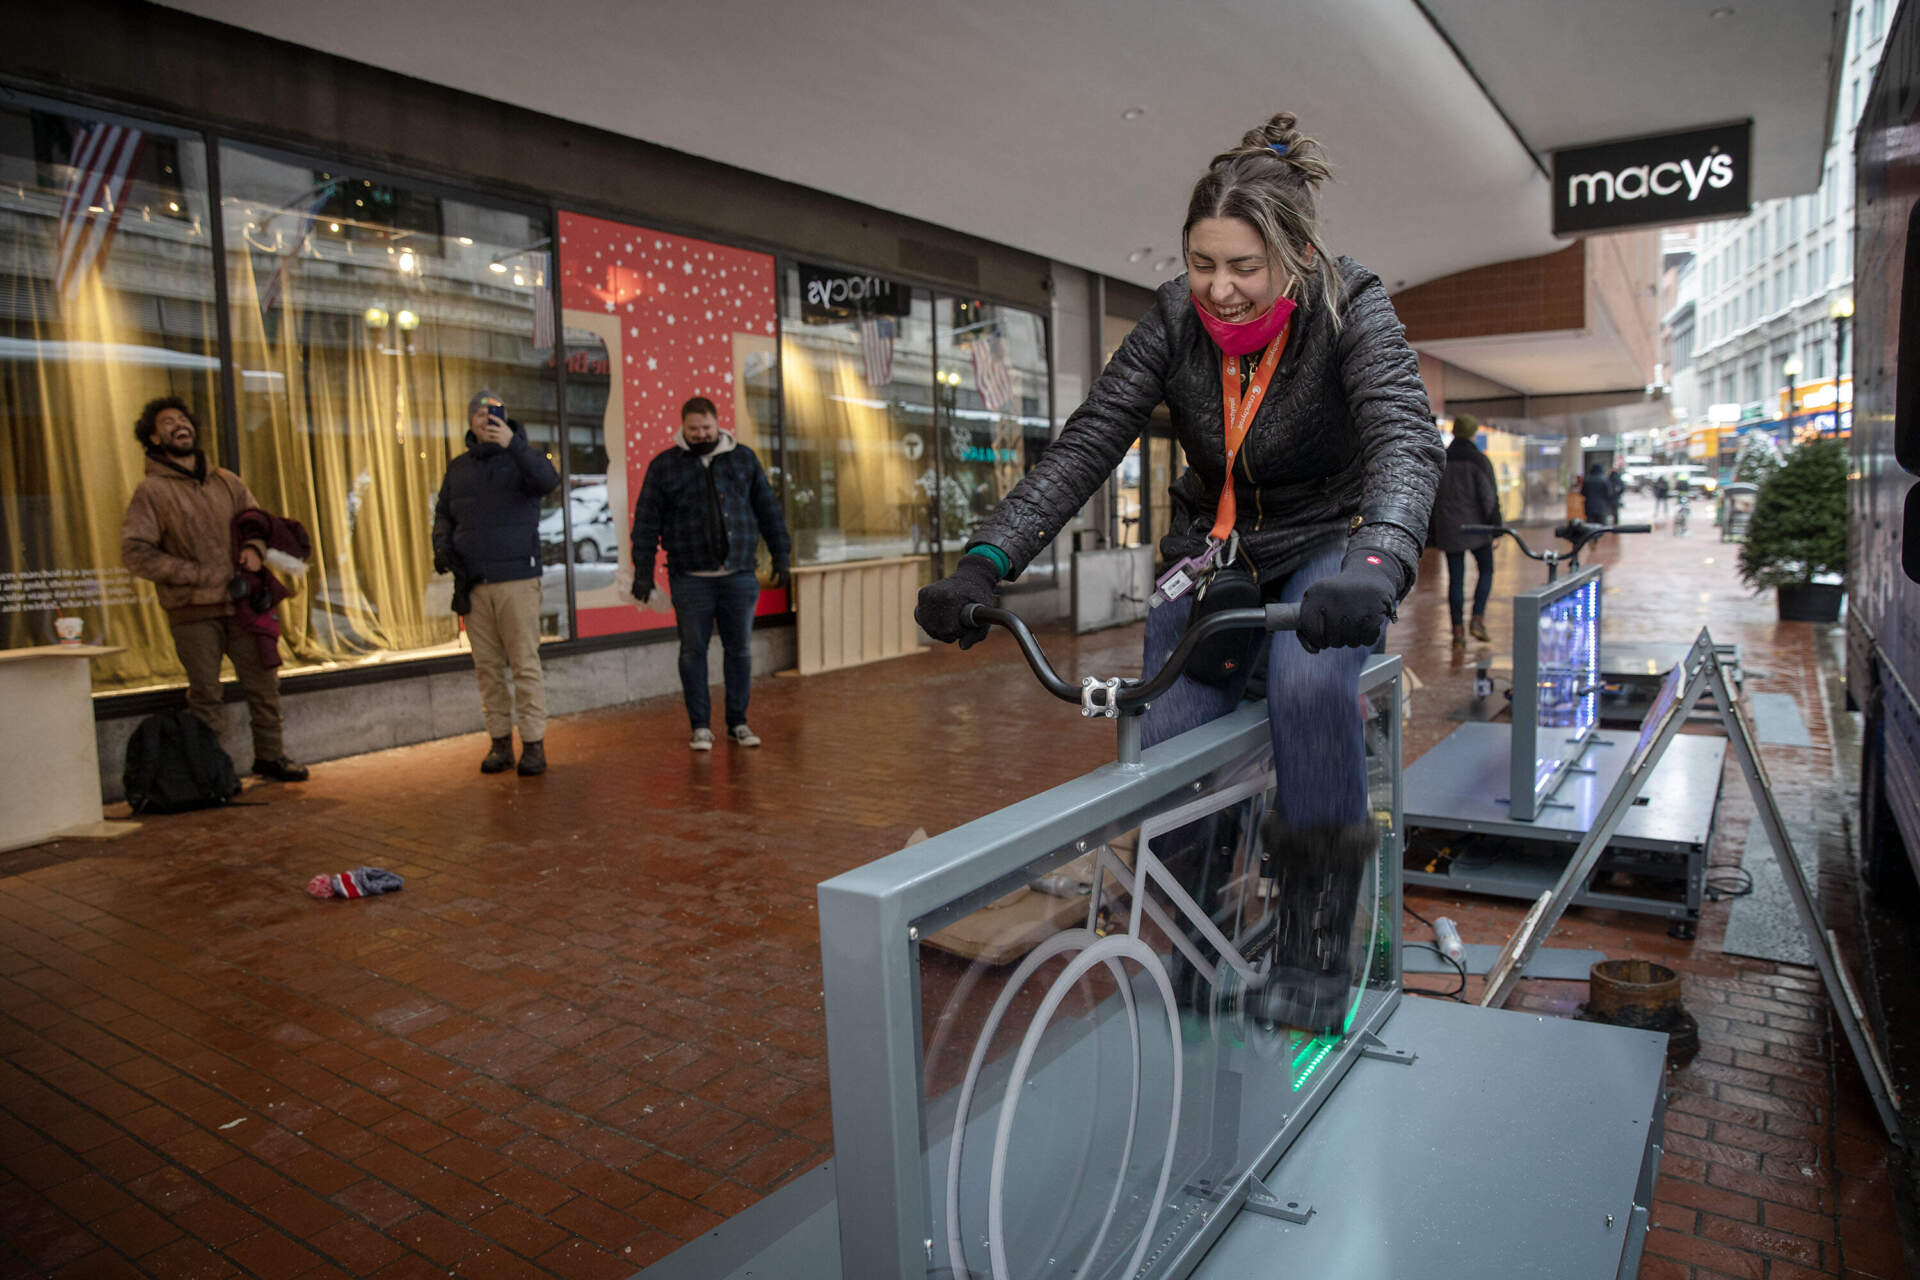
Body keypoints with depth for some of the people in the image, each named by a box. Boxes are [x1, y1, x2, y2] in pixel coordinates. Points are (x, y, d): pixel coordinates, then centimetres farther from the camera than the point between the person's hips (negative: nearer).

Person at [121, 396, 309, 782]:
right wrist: (195, 574, -13)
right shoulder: (152, 490, -1)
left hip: (241, 603, 4)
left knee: (264, 683, 6)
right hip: (193, 611, -4)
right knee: (204, 694, 0)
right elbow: (134, 552, -6)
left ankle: (270, 754, 20)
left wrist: (254, 547, 1)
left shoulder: (226, 482, 13)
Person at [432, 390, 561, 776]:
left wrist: (513, 444, -31)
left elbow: (548, 481, -19)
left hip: (517, 578, -4)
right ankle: (500, 742, 13)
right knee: (487, 666, 6)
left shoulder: (521, 456, 2)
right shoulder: (458, 467, 16)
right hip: (474, 583, 4)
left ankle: (534, 744, -2)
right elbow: (444, 513, 21)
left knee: (525, 663, -6)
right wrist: (442, 546, 2)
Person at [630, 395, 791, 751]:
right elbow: (646, 521, 2)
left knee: (739, 649, 6)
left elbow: (767, 509, 12)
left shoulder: (743, 458, 8)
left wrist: (780, 555, 9)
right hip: (690, 578, -1)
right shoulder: (664, 466, 3)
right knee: (693, 651, 1)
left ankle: (738, 723, 16)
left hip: (739, 575, 2)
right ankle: (700, 727, 11)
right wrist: (643, 571, -3)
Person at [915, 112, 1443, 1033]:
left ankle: (1312, 951, -19)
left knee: (1309, 686, -34)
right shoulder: (1175, 319, -12)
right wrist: (985, 561, -34)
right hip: (1211, 551, 3)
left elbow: (1407, 439, -34)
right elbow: (1086, 443, -20)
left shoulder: (1351, 311, -19)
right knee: (1166, 746, -13)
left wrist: (1376, 564, -56)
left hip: (1324, 550, -2)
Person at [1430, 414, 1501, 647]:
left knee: (1455, 578, 6)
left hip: (1449, 529, 3)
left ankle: (1458, 630, 3)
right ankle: (1477, 619, 1)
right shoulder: (1479, 461, -7)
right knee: (1485, 569, 15)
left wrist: (1433, 532, 14)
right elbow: (1489, 496, -11)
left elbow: (1430, 498, 8)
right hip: (1476, 526, -3)